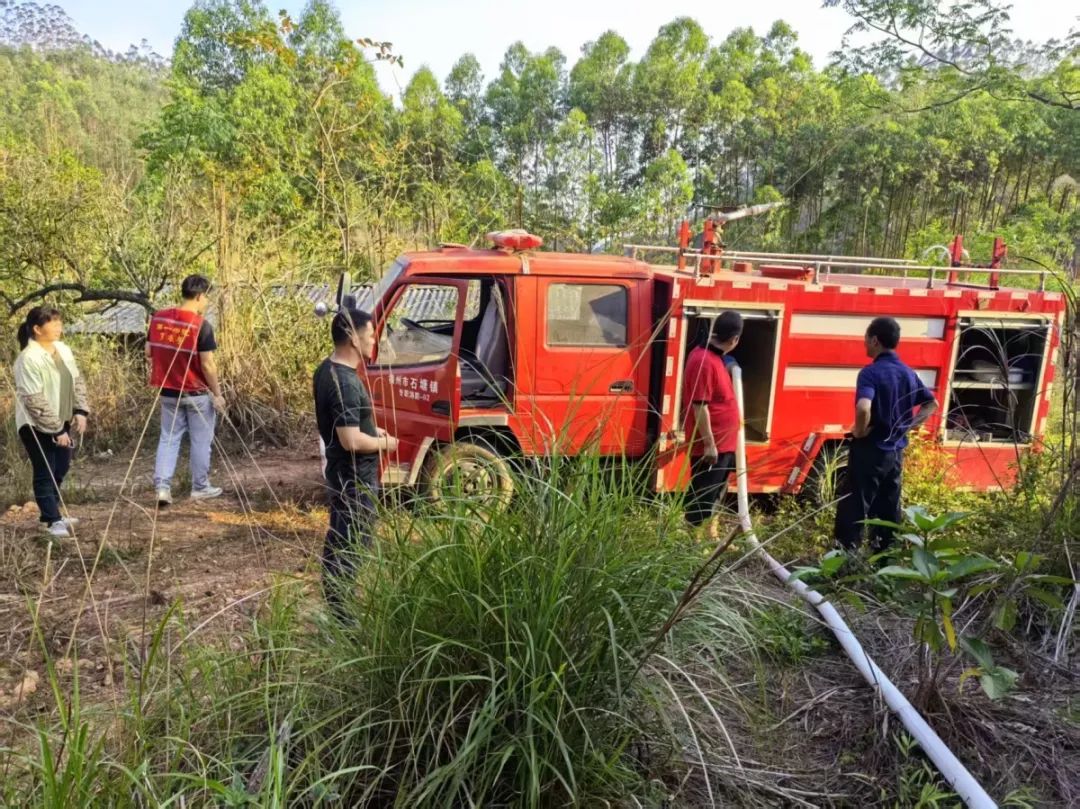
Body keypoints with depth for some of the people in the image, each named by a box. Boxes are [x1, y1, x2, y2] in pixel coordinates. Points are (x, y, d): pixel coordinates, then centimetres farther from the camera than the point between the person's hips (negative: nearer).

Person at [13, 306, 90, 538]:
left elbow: (77, 381, 10)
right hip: (37, 426, -8)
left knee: (60, 469, 15)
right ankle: (52, 521, 8)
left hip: (62, 421, 8)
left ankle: (51, 515, 29)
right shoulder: (29, 359, -21)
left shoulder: (63, 349, 3)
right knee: (45, 473, 0)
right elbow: (34, 401, -22)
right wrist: (55, 430, -21)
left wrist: (80, 411, -3)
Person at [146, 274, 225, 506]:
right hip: (197, 393, -5)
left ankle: (162, 486, 6)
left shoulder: (158, 318, 0)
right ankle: (200, 488, 19)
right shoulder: (201, 325, -17)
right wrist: (217, 394, -8)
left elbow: (149, 353, 7)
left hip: (168, 392, 5)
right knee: (201, 441, 9)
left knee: (168, 438, 14)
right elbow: (207, 365, -17)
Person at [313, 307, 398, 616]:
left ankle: (335, 604, 33)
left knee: (338, 541, 19)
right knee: (353, 546, 0)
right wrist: (385, 444, -13)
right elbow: (352, 441, -29)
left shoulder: (327, 369, 6)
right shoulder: (345, 383, -26)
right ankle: (344, 613, 11)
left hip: (342, 471, 10)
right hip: (355, 477, -10)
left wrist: (372, 430, 12)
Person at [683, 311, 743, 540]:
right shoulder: (705, 361, -22)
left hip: (723, 443, 10)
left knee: (714, 493, 21)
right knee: (702, 496, 1)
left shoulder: (712, 356, 9)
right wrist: (709, 443, -22)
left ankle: (711, 535, 34)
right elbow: (700, 406, -24)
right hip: (712, 445, -10)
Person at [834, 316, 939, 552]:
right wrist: (909, 425, 11)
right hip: (895, 451, 7)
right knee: (888, 510, 14)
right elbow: (931, 403, 19)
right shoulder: (908, 373, 7)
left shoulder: (871, 372, -17)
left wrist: (859, 432, -17)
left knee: (854, 508, -1)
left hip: (870, 450, -7)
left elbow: (863, 409, -34)